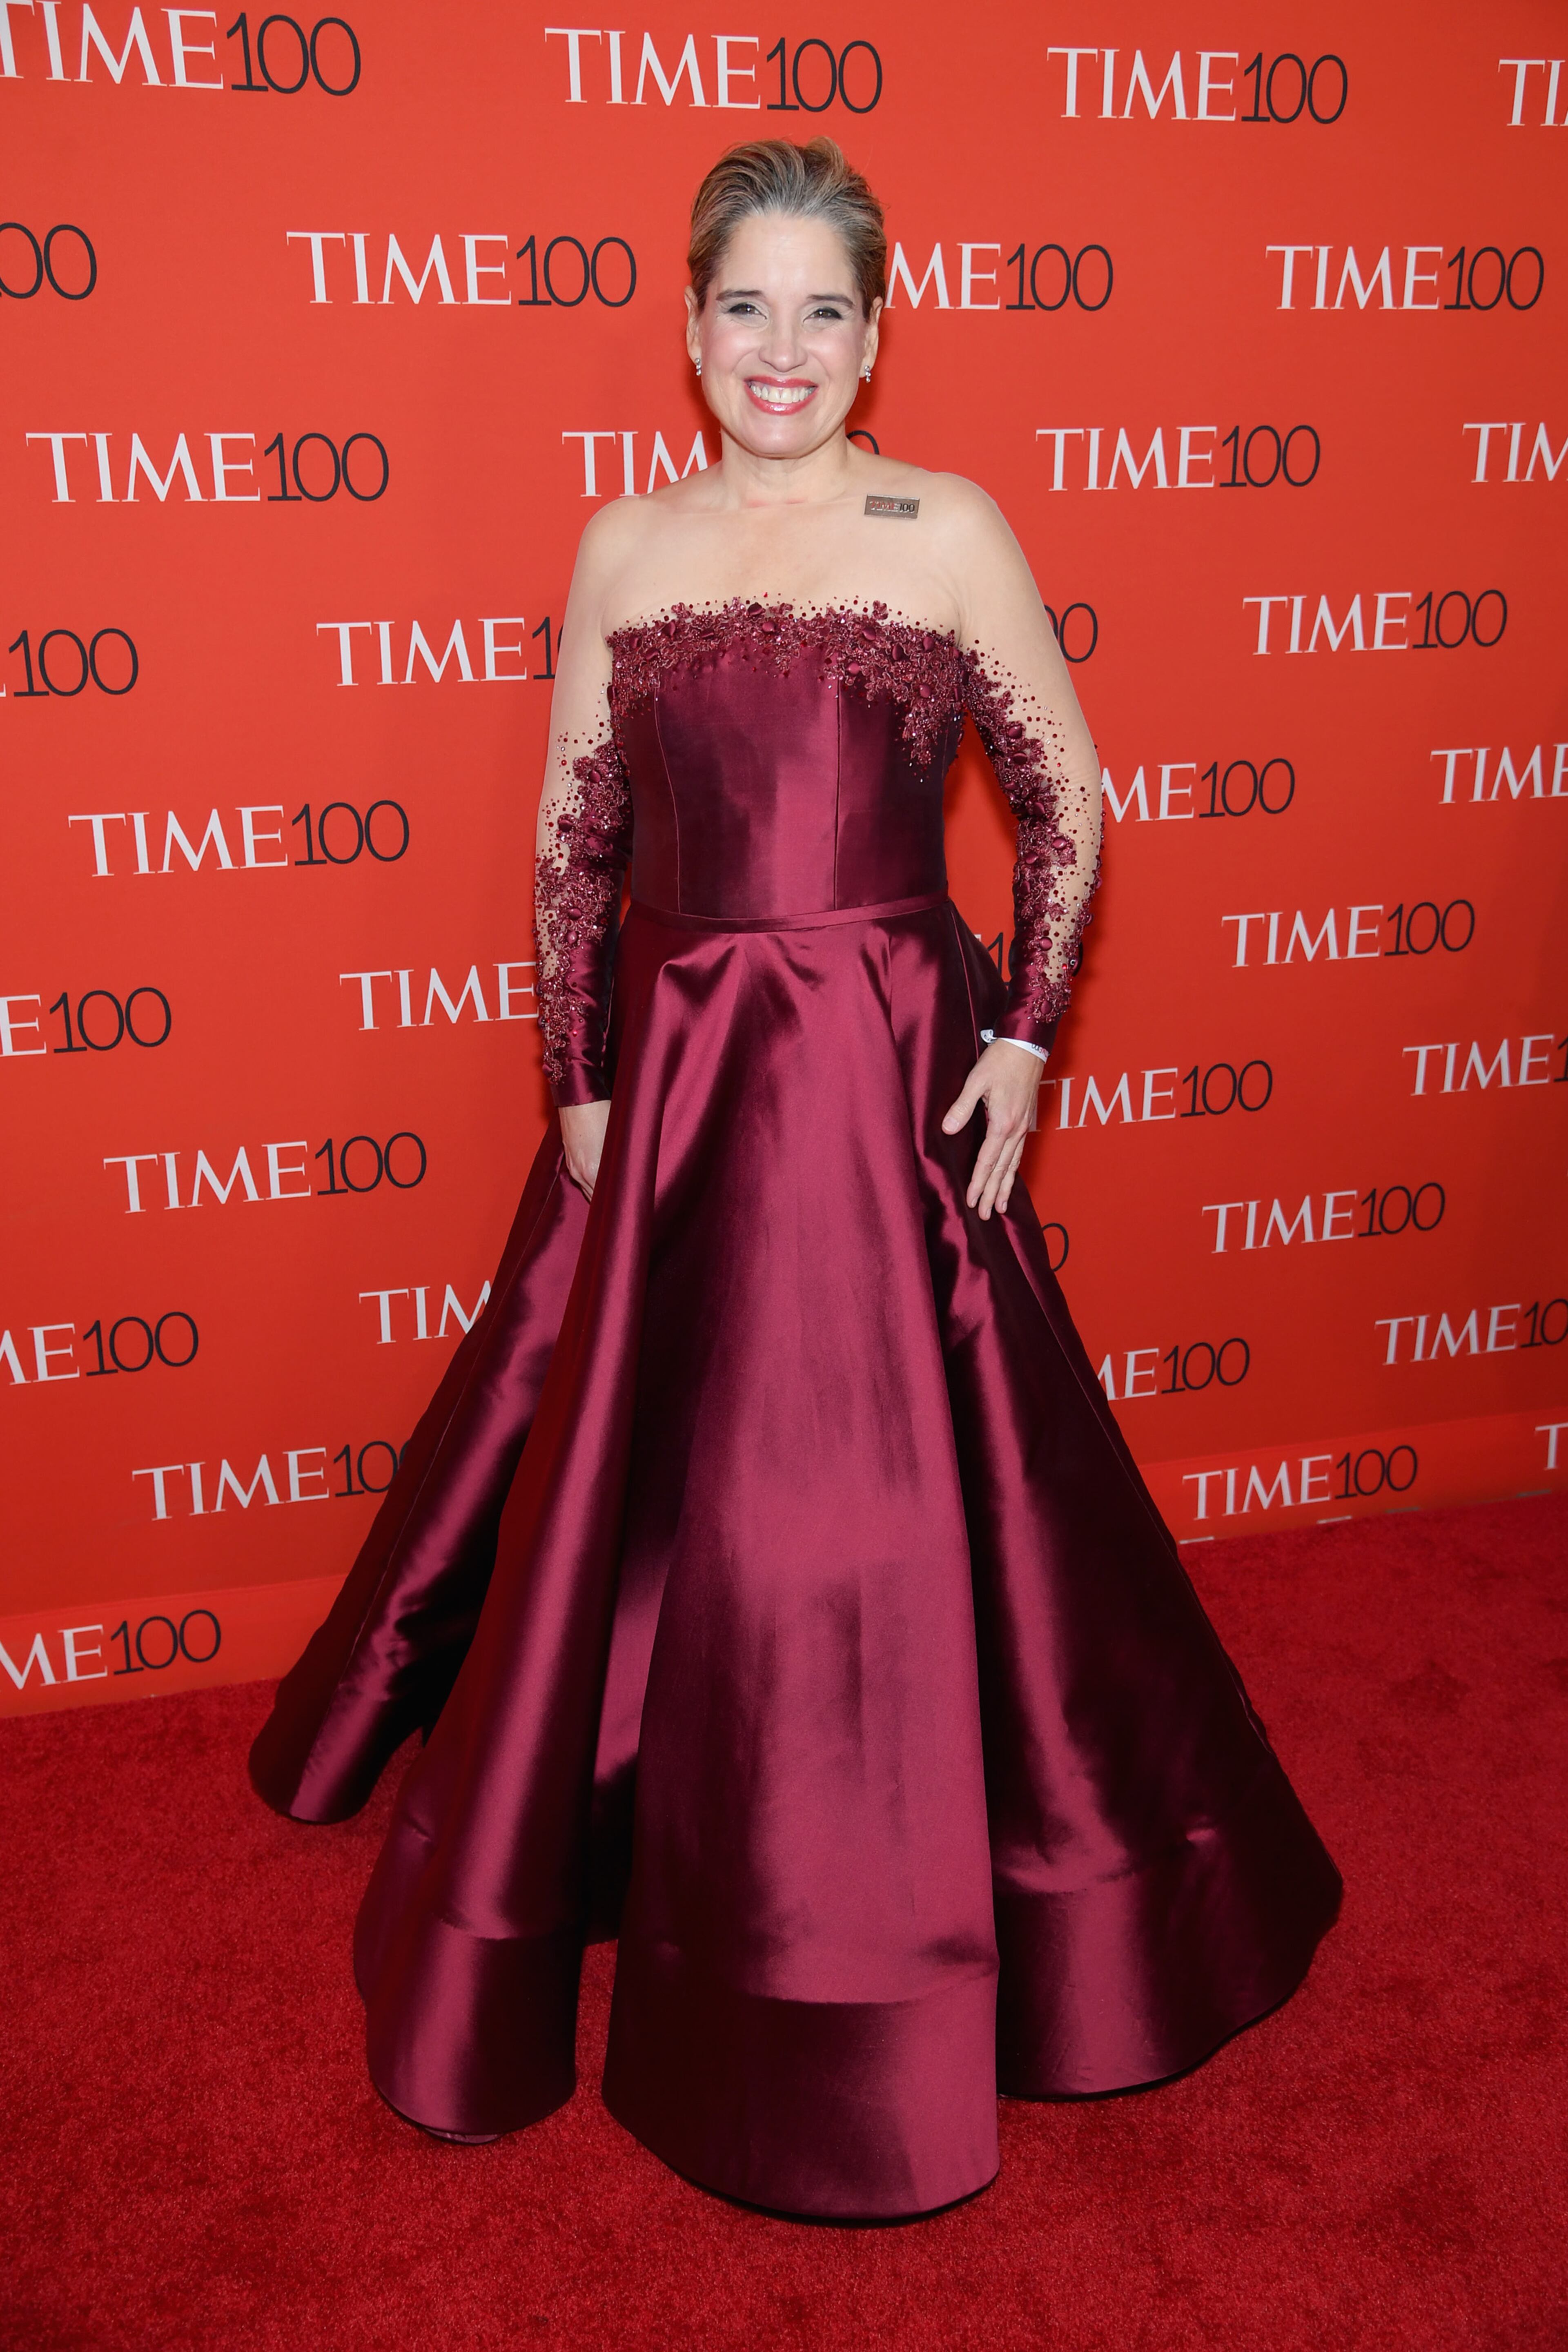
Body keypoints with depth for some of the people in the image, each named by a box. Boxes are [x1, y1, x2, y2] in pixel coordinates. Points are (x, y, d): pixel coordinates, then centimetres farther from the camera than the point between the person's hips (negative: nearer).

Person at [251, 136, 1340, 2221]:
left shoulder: (952, 531, 1)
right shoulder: (624, 545, 7)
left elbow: (1069, 803, 3)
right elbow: (571, 844, 8)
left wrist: (1024, 1042, -4)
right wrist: (581, 1088, 3)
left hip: (893, 1067, -2)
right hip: (677, 1063, 3)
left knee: (886, 1497, 5)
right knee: (651, 1492, 11)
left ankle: (891, 1947, 27)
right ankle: (641, 1870, 37)